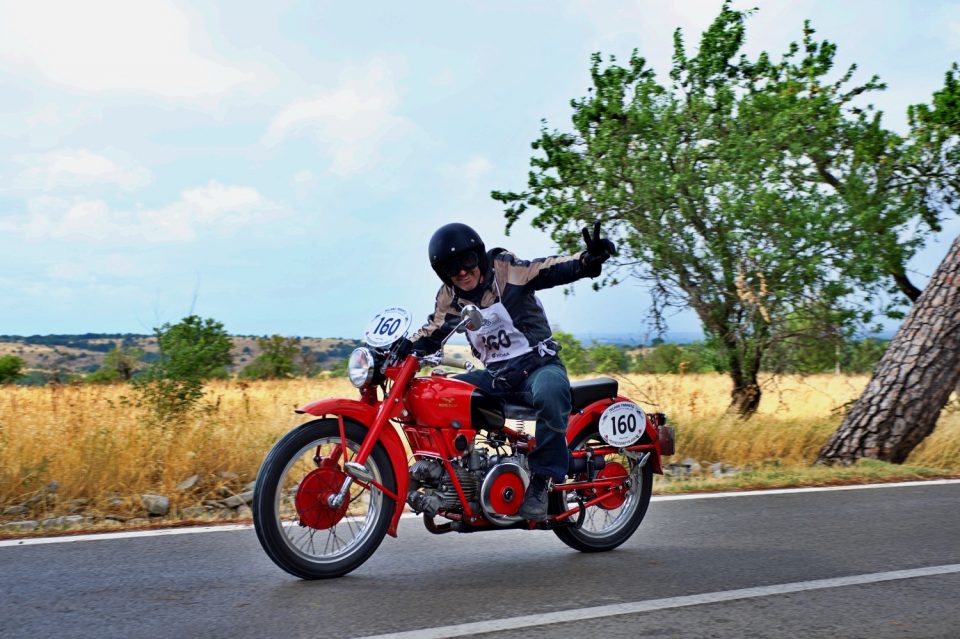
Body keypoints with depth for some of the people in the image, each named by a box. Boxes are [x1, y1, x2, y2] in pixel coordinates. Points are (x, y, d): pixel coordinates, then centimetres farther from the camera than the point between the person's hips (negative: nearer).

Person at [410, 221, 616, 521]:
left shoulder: (508, 271, -9)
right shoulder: (449, 297, 8)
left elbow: (554, 269, -19)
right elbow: (430, 334, 16)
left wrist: (588, 260, -38)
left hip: (539, 366, -6)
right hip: (495, 376, 6)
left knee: (549, 394, -40)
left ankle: (542, 480, -29)